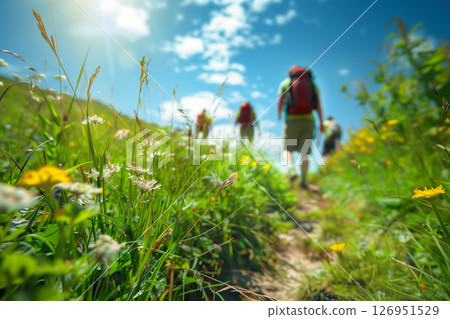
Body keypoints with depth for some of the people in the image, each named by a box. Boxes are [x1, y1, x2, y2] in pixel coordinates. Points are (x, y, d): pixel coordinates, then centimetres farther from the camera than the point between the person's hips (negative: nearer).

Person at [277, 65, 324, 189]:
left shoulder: (285, 83, 10)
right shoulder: (312, 84, 15)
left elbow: (280, 103, 7)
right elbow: (318, 105, 6)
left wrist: (279, 115, 27)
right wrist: (321, 123, 9)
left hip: (292, 120, -2)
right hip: (308, 120, 2)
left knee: (287, 149, 7)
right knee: (304, 152, 5)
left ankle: (291, 169, -21)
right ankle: (303, 181, 1)